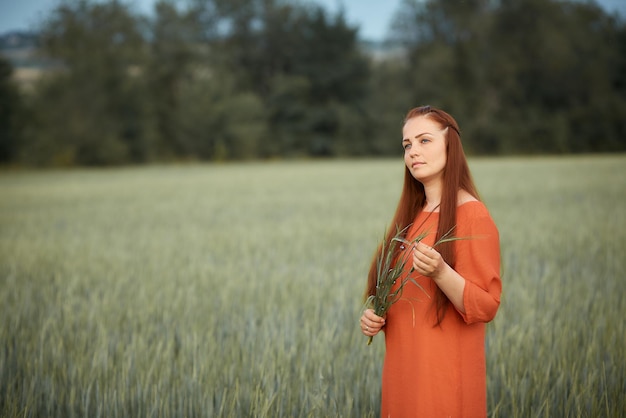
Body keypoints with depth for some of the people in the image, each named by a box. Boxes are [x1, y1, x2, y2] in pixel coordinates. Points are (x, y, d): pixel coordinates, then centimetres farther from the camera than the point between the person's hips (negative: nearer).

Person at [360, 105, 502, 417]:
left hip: (443, 373, -7)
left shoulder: (472, 215, -13)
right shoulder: (411, 215, 9)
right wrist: (374, 316, 1)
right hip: (403, 369, 7)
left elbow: (486, 307, -16)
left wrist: (440, 273, -31)